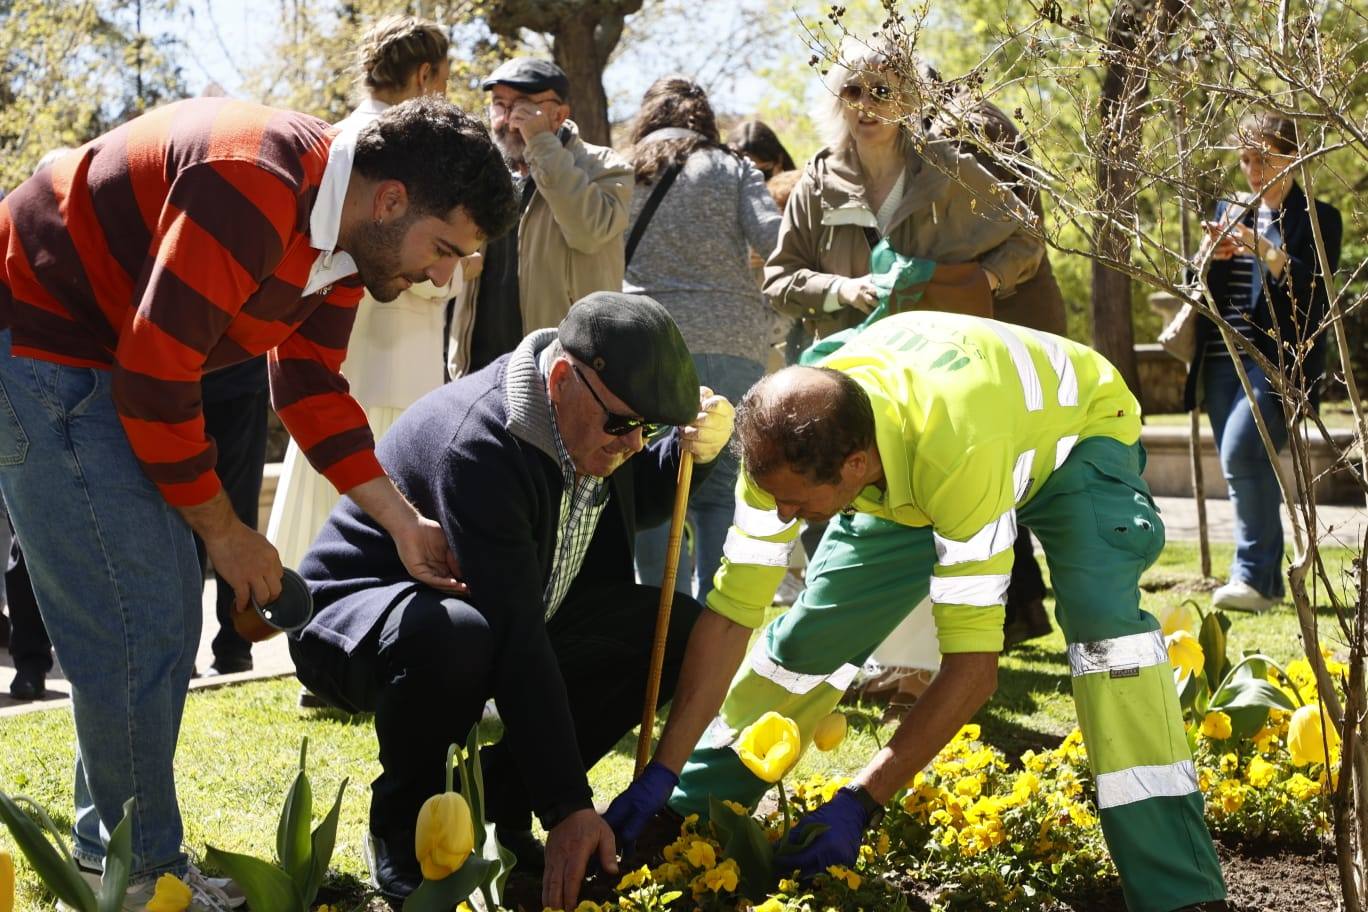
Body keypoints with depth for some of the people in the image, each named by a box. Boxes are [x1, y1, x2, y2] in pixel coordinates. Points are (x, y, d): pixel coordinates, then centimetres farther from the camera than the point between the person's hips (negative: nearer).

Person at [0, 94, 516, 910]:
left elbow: (309, 387, 7)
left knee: (168, 619, 12)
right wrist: (224, 531, -16)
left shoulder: (345, 232, 1)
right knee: (133, 627, -10)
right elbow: (155, 378, -29)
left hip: (114, 358, 10)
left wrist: (406, 523, -2)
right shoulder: (257, 195, -30)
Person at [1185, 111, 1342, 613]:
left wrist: (1262, 250, -22)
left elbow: (1314, 291, -12)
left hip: (1279, 360, -6)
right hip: (1224, 361, 6)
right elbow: (1197, 289, 15)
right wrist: (1211, 256, -6)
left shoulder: (1317, 219, 1)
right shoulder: (1229, 211, 17)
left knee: (1241, 453, -22)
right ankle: (1267, 582, 13)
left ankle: (1255, 575, -16)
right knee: (1246, 468, 5)